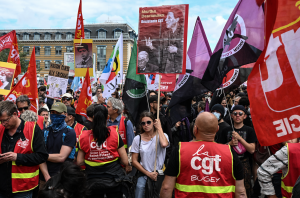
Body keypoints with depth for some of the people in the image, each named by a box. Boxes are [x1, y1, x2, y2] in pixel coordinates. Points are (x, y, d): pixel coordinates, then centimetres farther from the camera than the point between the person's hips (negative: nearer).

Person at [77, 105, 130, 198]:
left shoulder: (84, 137, -5)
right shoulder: (115, 134, -10)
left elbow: (79, 162, 0)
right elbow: (125, 161, -8)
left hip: (92, 182, 1)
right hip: (113, 181, -1)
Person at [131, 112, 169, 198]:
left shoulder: (162, 135, -2)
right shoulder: (137, 139, 2)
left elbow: (164, 144, -28)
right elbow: (134, 161, 3)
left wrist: (159, 127, -15)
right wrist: (148, 173, -5)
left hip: (160, 173, -1)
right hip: (144, 174, 2)